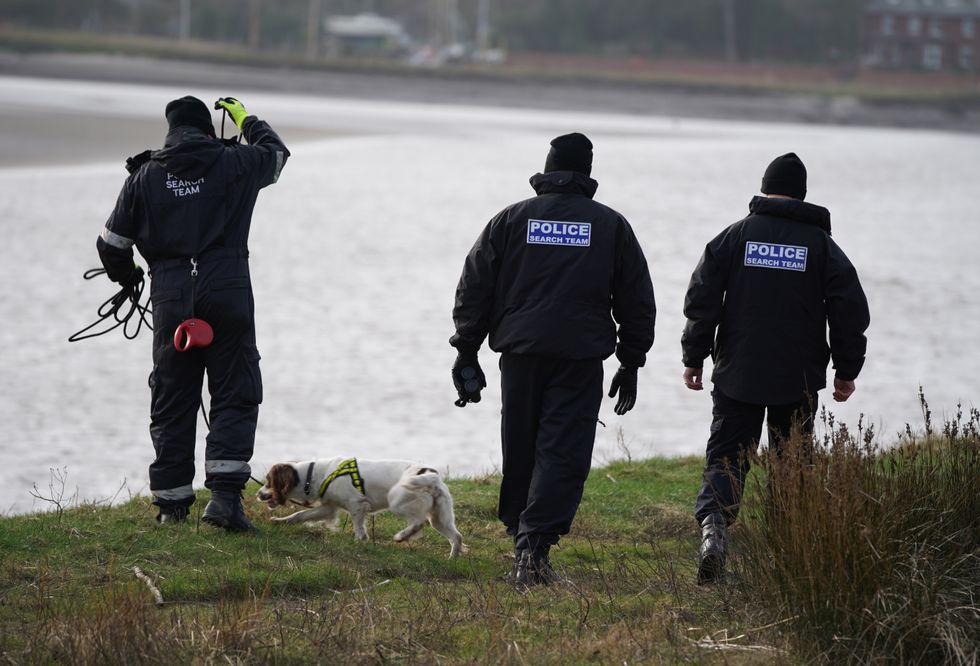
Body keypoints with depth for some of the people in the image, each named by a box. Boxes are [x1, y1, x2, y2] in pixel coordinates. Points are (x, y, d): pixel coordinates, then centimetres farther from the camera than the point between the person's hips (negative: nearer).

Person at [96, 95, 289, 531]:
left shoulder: (145, 177, 7)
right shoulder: (234, 164, 4)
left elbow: (111, 244, 11)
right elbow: (276, 152, 27)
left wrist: (127, 278, 32)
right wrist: (245, 119, 44)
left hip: (170, 299, 2)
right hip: (227, 294, -2)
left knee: (171, 403, 11)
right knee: (235, 397, 1)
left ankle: (171, 503, 13)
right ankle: (224, 494, -14)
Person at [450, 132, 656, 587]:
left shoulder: (510, 220, 7)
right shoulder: (611, 226, 7)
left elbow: (474, 290, 6)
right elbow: (637, 301, 10)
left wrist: (466, 352, 11)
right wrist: (631, 363, 17)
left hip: (520, 352, 2)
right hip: (581, 359, -2)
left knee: (520, 452, 13)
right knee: (563, 452, -6)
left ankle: (519, 534, 21)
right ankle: (535, 545, -19)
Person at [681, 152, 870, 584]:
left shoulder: (733, 237, 0)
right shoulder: (822, 245, 0)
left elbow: (701, 301, -3)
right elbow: (850, 313, -1)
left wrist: (693, 359, 6)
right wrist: (846, 371, 8)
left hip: (737, 374, 0)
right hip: (798, 380, 0)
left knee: (726, 455, 0)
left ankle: (713, 521, -26)